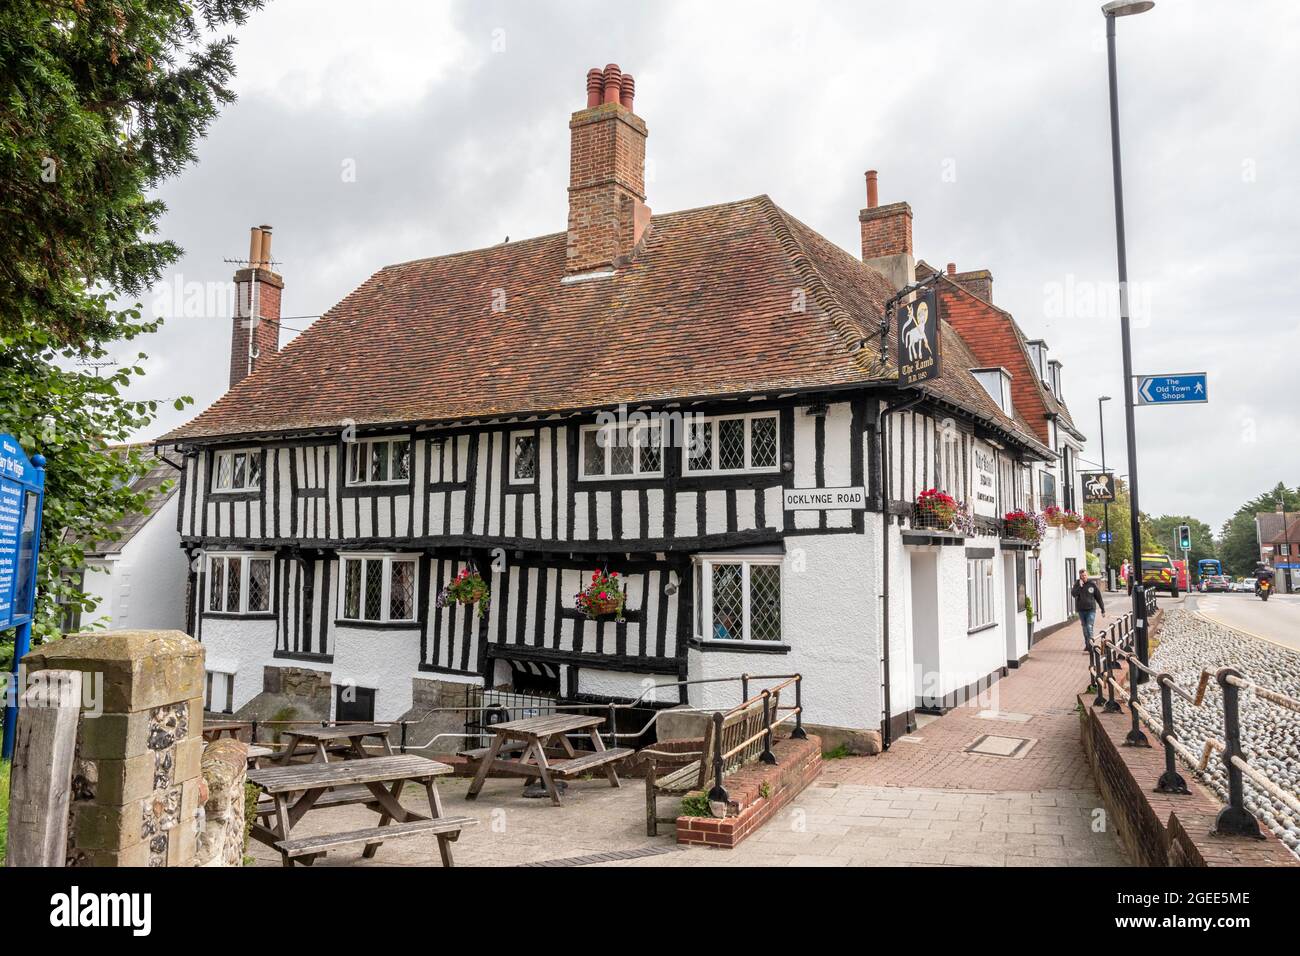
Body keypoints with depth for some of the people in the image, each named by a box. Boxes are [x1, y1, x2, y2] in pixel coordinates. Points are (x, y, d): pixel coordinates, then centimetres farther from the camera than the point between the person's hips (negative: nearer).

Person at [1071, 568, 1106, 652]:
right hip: (1081, 610, 3)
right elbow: (1073, 594, -11)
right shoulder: (1077, 584, 5)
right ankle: (1087, 645, 20)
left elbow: (1099, 597, 6)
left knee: (1089, 627, -14)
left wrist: (1103, 609, 7)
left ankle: (1090, 645, -20)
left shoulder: (1092, 584, 0)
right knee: (1085, 628, 11)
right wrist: (1079, 586, -19)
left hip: (1091, 609, -3)